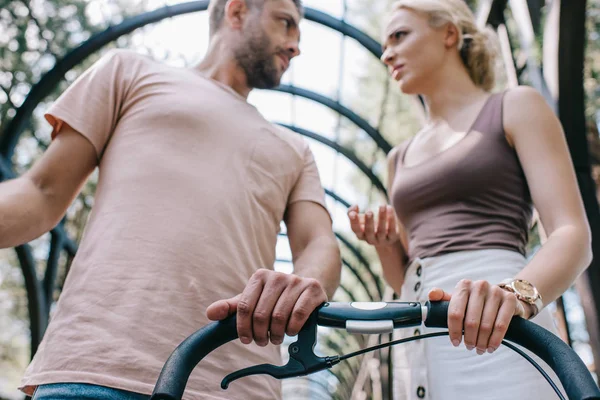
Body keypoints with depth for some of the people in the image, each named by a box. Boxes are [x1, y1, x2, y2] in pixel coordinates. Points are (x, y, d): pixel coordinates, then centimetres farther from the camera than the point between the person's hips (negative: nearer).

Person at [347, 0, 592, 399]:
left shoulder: (517, 106, 6)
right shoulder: (401, 157, 20)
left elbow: (574, 235, -6)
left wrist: (516, 293, -26)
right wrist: (384, 245, 0)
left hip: (495, 336, -5)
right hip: (420, 343, 5)